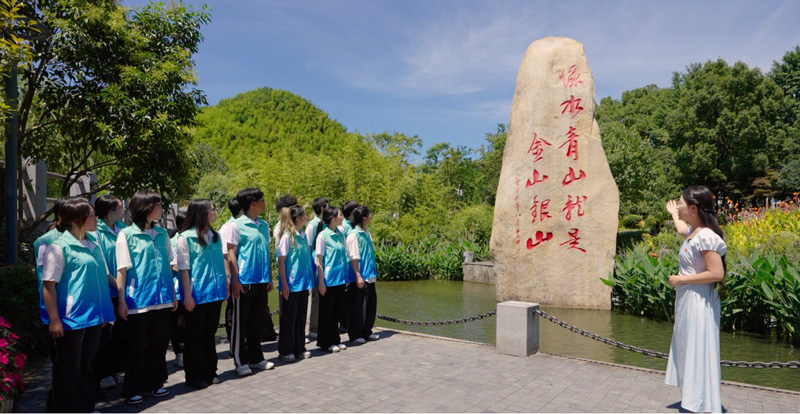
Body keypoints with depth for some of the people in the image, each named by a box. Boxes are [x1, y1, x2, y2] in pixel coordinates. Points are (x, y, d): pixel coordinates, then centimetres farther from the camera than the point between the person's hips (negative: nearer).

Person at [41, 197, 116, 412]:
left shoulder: (93, 246, 10)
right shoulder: (59, 247, -12)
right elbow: (48, 285, -13)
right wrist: (54, 319, -15)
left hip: (93, 316, 7)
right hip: (71, 318, -7)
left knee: (86, 365, 18)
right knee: (68, 369, 6)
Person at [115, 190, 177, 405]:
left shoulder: (162, 234, 8)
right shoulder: (127, 234, -6)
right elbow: (122, 270, -7)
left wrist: (173, 294, 11)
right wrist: (122, 301, -10)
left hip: (162, 299, 5)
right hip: (138, 300, -5)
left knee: (159, 344, 12)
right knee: (137, 347, 5)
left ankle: (154, 383, 26)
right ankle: (133, 389, 19)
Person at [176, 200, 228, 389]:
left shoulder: (215, 236, 9)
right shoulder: (186, 237, -10)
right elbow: (184, 268, -11)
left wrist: (225, 286, 12)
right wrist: (187, 295, -13)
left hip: (215, 293, 6)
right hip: (197, 295, -6)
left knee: (210, 334, 15)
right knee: (195, 337, 6)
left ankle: (210, 371, 26)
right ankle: (194, 376, 18)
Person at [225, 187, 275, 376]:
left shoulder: (264, 225, 10)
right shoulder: (237, 225, -8)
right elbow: (231, 253, -8)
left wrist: (269, 277, 12)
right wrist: (235, 280, -12)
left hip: (261, 281, 6)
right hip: (244, 281, -6)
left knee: (257, 321, 14)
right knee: (240, 322, 4)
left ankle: (256, 358, 25)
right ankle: (240, 361, 14)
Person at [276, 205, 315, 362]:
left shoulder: (303, 236, 8)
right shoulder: (287, 236, -12)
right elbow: (281, 261, -12)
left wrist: (308, 280, 11)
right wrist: (284, 284, -14)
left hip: (303, 283, 7)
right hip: (291, 284, -7)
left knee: (301, 317, 13)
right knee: (289, 318, 4)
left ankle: (299, 348, 24)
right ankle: (286, 351, 15)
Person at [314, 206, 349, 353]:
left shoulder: (340, 234, 6)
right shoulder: (323, 235, -12)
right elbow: (318, 260, -12)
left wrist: (345, 275, 11)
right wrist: (321, 282, -14)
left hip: (340, 278, 6)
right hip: (328, 279, -6)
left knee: (337, 310, 14)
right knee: (327, 312, 6)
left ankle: (335, 339, 27)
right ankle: (325, 342, 19)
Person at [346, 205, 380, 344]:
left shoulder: (367, 232, 10)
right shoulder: (353, 235, -15)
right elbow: (353, 257, -16)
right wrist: (358, 276, -18)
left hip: (370, 276, 8)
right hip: (361, 277, -8)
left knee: (371, 303, 13)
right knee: (358, 306, 1)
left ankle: (366, 332, 26)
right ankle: (355, 334, 14)